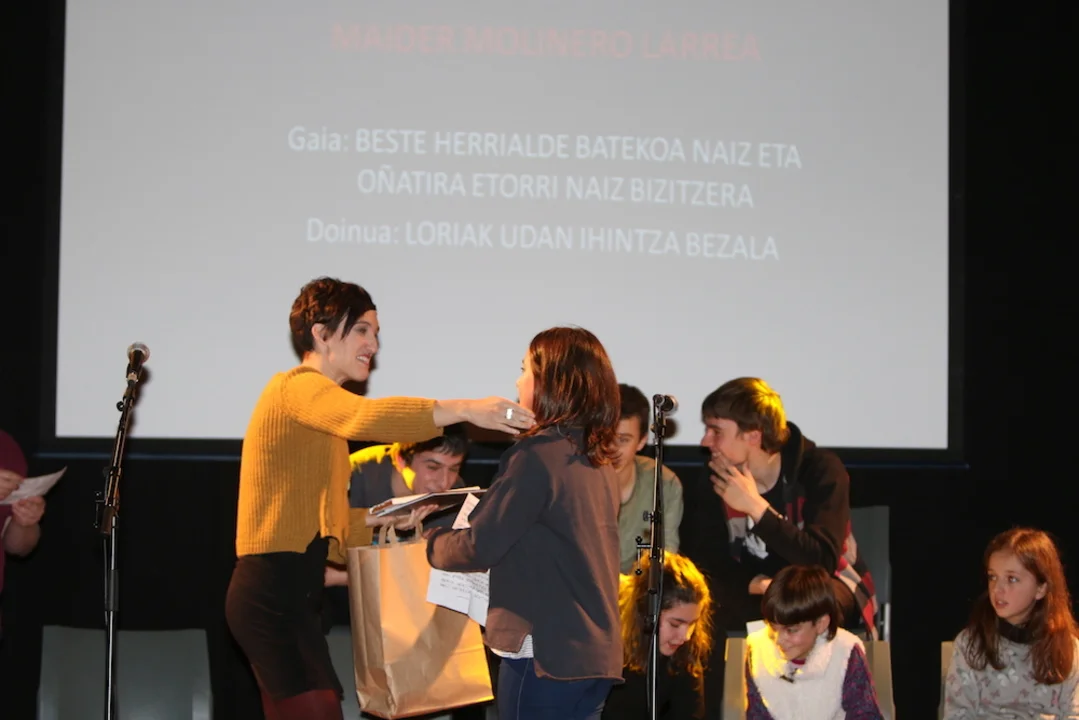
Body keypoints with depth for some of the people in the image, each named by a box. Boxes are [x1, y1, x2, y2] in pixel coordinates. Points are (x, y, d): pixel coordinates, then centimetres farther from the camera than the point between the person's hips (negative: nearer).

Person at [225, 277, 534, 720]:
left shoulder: (317, 400, 24)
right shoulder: (298, 387, -7)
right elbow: (368, 418, -29)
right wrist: (465, 410, -29)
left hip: (290, 593, 10)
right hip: (275, 593, -10)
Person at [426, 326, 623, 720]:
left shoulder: (537, 455, -14)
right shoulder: (597, 460, 11)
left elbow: (480, 547, -13)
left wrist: (430, 541, 6)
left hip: (545, 653, -8)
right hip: (594, 653, 8)